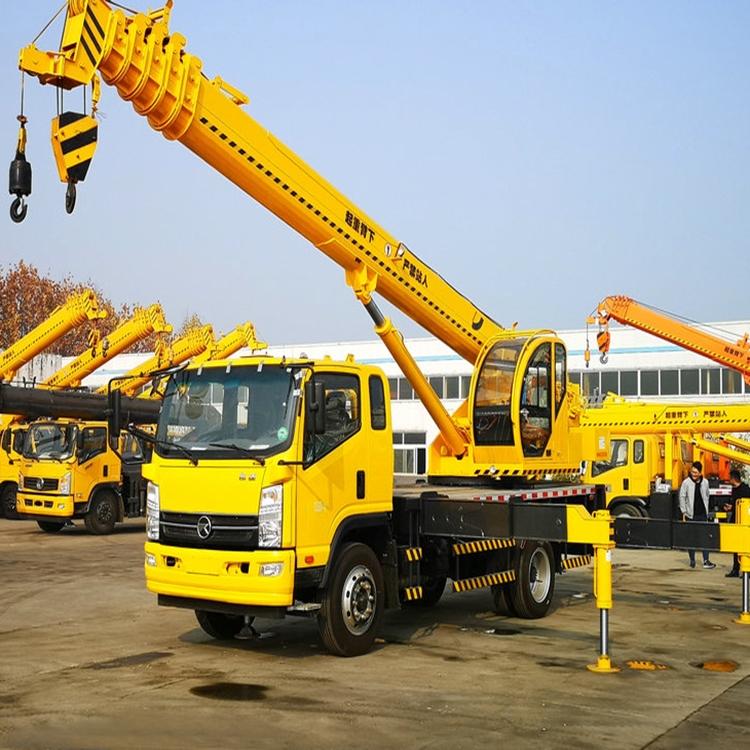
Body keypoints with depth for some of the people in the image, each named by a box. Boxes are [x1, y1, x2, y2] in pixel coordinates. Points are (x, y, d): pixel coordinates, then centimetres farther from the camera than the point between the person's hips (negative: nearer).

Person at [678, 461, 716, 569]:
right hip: (691, 515, -3)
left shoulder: (705, 482, 4)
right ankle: (692, 560, 14)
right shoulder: (686, 482, -5)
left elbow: (706, 496, 15)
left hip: (702, 514, 3)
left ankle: (706, 560, 1)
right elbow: (682, 497, -1)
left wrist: (706, 510, 12)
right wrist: (684, 512, -5)